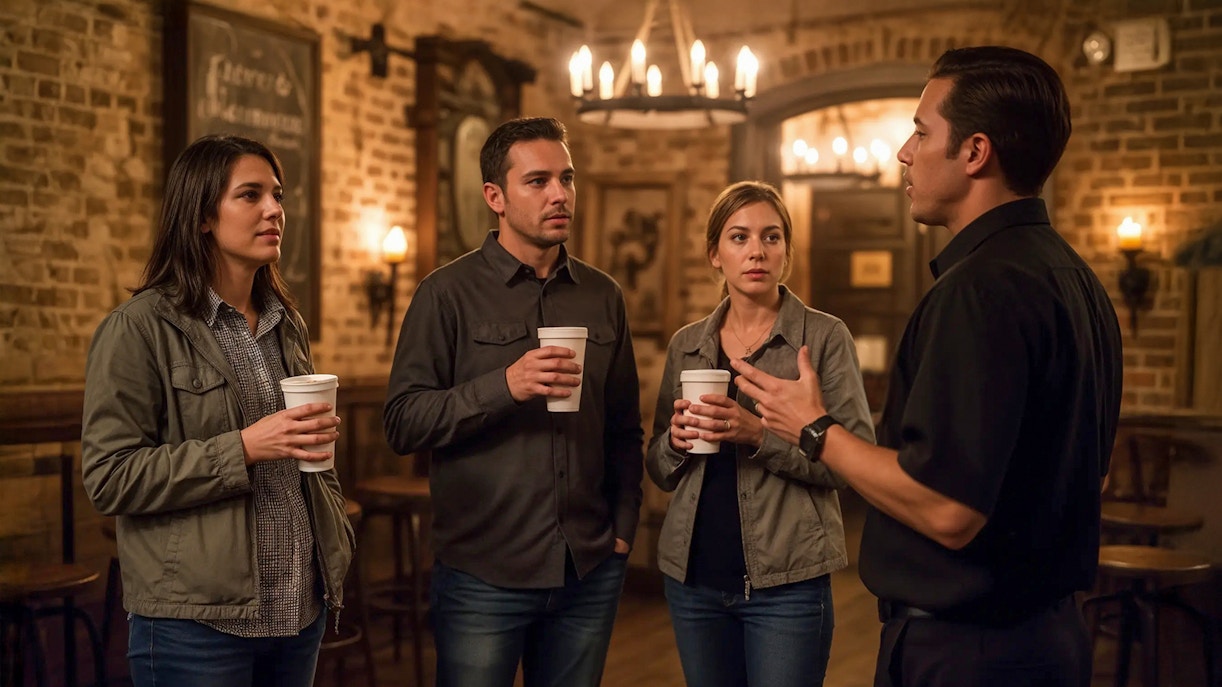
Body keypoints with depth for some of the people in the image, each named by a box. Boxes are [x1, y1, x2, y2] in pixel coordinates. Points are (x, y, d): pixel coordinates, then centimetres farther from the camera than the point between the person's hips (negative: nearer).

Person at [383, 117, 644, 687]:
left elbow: (624, 428, 13)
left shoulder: (602, 296, 8)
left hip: (591, 572, 4)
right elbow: (402, 424, -12)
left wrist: (624, 524, 5)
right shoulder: (449, 293, -5)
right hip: (482, 574, -3)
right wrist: (505, 386, -23)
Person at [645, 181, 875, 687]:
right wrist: (676, 439, -9)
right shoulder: (686, 344, 8)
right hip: (692, 575, 4)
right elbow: (659, 470, 13)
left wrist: (759, 434, -22)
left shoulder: (825, 336, -3)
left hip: (787, 581, -4)